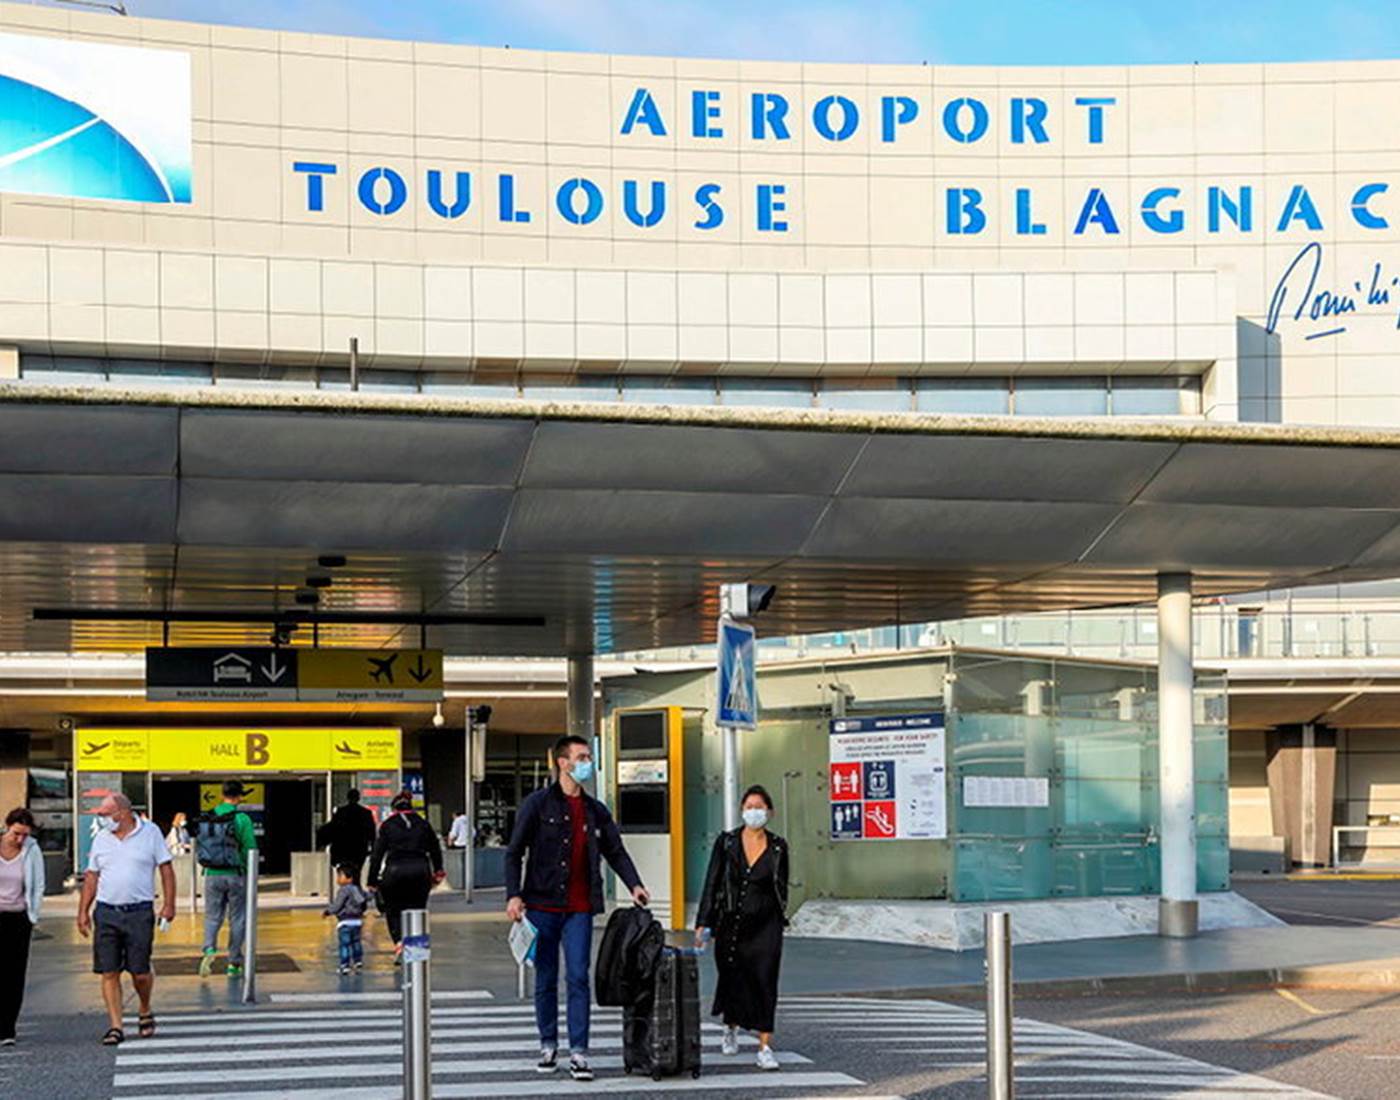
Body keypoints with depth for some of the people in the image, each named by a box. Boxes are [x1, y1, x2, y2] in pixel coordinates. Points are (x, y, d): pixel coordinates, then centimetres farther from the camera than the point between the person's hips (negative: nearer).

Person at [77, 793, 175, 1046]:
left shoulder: (150, 833, 1)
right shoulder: (101, 839, 10)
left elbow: (166, 869, 3)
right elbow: (91, 877, 14)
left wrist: (168, 905, -4)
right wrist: (83, 911, 8)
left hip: (139, 911, -3)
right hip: (106, 912, 3)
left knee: (140, 972, -1)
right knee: (109, 973, -2)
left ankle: (145, 1013, 26)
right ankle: (115, 1027, 3)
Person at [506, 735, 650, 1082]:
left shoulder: (596, 811, 12)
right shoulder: (538, 804, -1)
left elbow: (615, 851, 16)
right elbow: (514, 852, -1)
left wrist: (634, 884, 0)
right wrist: (514, 894, -11)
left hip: (579, 909, 2)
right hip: (543, 906, -2)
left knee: (579, 978, -4)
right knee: (546, 979, 7)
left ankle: (578, 1053, -4)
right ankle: (548, 1045, 20)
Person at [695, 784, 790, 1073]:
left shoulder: (777, 847, 3)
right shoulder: (726, 842, 1)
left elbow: (781, 887, 13)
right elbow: (712, 883, 0)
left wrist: (780, 919, 14)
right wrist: (703, 923, -4)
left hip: (765, 927, -1)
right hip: (730, 924, 1)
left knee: (764, 981, -10)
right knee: (733, 980, 12)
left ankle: (765, 1046, -9)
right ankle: (731, 1028, 40)